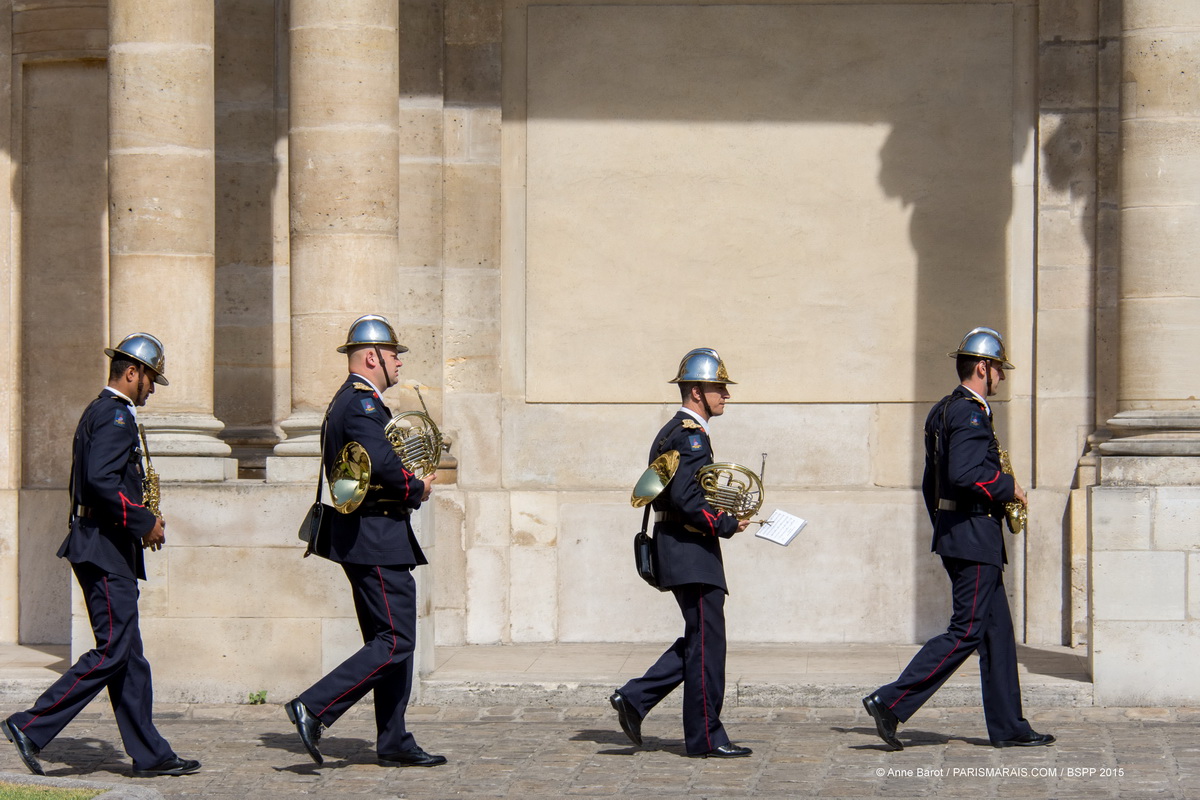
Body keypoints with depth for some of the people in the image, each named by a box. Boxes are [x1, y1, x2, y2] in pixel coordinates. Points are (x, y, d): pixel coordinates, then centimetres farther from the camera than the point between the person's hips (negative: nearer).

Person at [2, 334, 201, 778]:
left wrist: (142, 520, 14)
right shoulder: (115, 415, -13)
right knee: (112, 653, -10)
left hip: (104, 549, 11)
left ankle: (150, 755, 9)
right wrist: (144, 522, -17)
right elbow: (101, 480, -25)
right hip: (105, 548, -11)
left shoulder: (100, 412, 20)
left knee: (129, 656, 8)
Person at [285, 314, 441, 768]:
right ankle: (314, 708, -13)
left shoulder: (346, 402, 20)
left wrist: (408, 484, 6)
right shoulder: (362, 402, -14)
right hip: (378, 538, -11)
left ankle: (394, 744, 13)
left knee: (389, 641, 12)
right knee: (396, 642, -11)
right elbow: (381, 462, -28)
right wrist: (416, 488, -11)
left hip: (359, 538, 11)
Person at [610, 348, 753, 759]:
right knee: (707, 641, -5)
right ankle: (706, 737, -1)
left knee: (701, 639, 14)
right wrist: (727, 524, -15)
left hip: (678, 549, 11)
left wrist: (721, 515, 13)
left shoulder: (673, 432, 18)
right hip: (691, 551, -11)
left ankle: (635, 698, 10)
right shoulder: (691, 435, -15)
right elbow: (684, 498, -25)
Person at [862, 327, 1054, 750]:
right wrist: (1008, 488, -14)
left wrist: (945, 531, 23)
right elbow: (965, 473, -28)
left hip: (954, 535, 11)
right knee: (966, 632, -9)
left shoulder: (943, 411, 17)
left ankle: (1008, 727, 13)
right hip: (974, 538, -11)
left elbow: (932, 482, 20)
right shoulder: (970, 414, -15)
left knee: (997, 631, 11)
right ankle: (891, 702, -11)